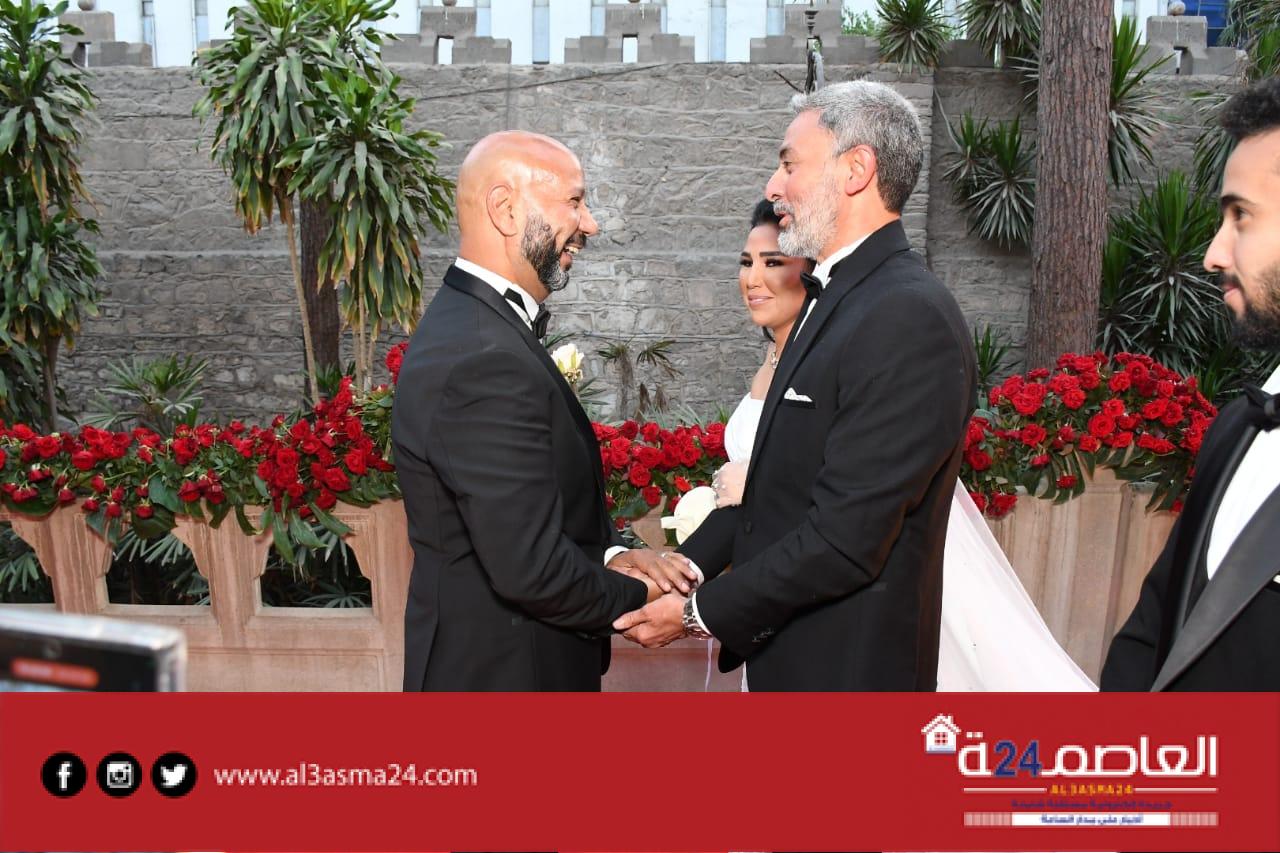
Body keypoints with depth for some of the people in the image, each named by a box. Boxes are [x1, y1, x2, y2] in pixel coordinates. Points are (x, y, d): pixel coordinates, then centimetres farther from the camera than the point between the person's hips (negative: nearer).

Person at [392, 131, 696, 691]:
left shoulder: (467, 324, 5)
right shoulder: (485, 363, -27)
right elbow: (531, 571, -27)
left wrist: (609, 554, -3)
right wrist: (636, 598, -12)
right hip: (501, 672, -9)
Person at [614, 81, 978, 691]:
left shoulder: (910, 319, -21)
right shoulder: (831, 299, 10)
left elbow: (844, 540, -25)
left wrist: (700, 614, -16)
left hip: (847, 666, -8)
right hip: (788, 653, 8)